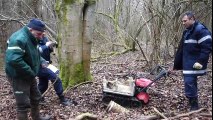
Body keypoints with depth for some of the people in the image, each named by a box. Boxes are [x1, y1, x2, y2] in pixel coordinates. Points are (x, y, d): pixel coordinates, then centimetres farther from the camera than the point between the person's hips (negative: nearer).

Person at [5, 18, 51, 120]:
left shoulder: (31, 38, 6)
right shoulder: (19, 39, -26)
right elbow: (13, 60, -37)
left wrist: (41, 61, 3)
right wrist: (30, 72, -28)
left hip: (29, 76, 10)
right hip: (18, 77, -10)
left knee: (35, 98, 23)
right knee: (23, 104, -1)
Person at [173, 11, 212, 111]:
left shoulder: (200, 30, -14)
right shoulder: (187, 32, 16)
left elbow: (207, 47, -19)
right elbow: (181, 49, 19)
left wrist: (200, 62, -24)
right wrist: (176, 65, 20)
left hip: (194, 64, -9)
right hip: (187, 63, 9)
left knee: (189, 83, -11)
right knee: (191, 83, 15)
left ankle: (194, 106, 0)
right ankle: (193, 103, 26)